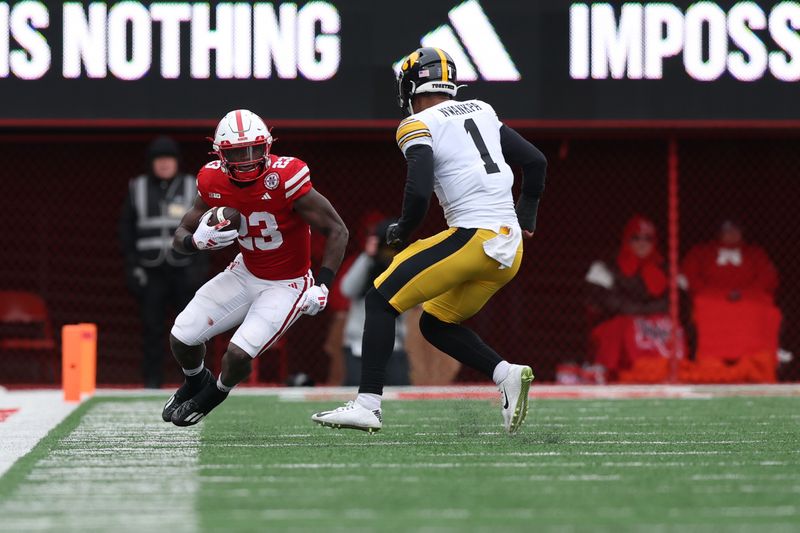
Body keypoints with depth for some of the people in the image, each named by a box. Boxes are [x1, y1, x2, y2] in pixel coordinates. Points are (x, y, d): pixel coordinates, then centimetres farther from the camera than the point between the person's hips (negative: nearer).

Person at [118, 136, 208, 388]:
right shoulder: (137, 188, 9)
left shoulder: (192, 187, 7)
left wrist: (200, 264, 0)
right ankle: (152, 380, 3)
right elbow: (126, 228, 10)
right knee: (152, 327, -2)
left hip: (184, 269, 0)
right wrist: (132, 264, 0)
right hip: (150, 270, 1)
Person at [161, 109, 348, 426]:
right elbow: (181, 237, -2)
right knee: (182, 338, -2)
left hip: (286, 285, -5)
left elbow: (337, 231, -21)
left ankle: (215, 394, 16)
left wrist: (322, 286, -28)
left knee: (238, 354, -21)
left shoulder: (285, 179, -28)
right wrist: (197, 240, -26)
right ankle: (196, 382, 35)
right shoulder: (214, 183, -12)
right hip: (245, 275, 5)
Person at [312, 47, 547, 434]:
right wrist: (525, 221, 29)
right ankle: (506, 374, 2)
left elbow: (419, 193, -15)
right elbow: (535, 162, 21)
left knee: (381, 300, 1)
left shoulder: (419, 126, -3)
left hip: (472, 239, -8)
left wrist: (401, 234, 3)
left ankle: (368, 405, -8)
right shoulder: (481, 112, 19)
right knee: (436, 324, 21)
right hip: (509, 250, 8)